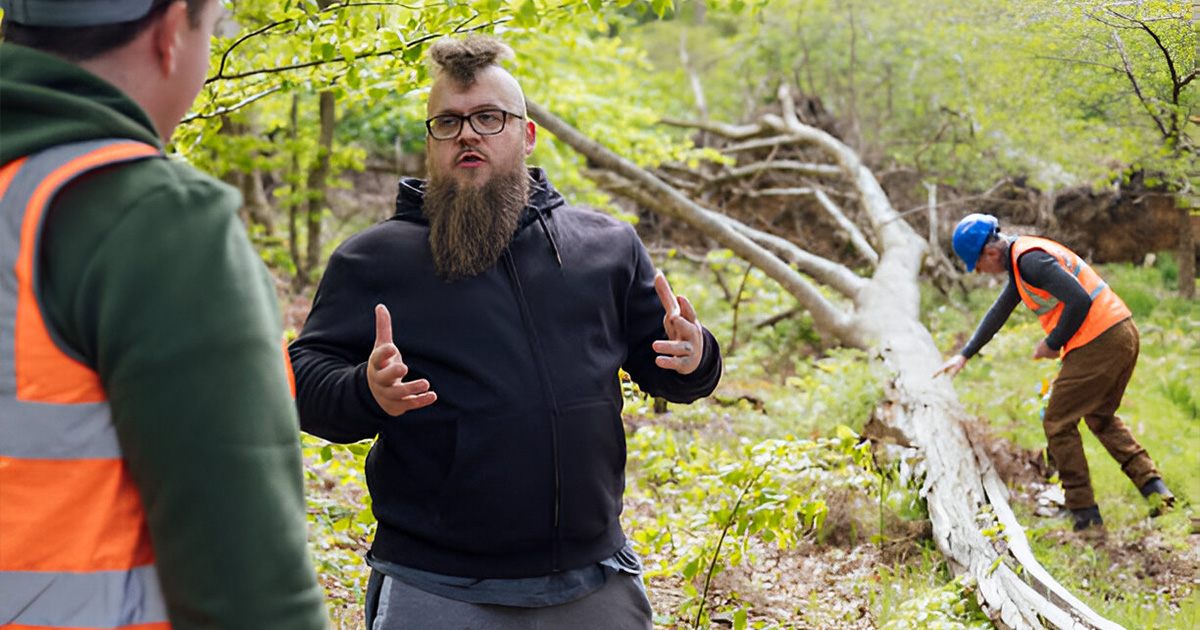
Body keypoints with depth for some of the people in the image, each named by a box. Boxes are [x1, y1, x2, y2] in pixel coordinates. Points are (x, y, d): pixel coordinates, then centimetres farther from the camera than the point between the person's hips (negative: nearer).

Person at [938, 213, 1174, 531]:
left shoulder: (1030, 260, -16)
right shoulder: (1021, 258, 18)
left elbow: (1079, 301, -23)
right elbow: (999, 312, 30)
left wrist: (1052, 344, -9)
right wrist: (965, 355, 33)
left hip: (1099, 343, -10)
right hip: (1124, 335, 10)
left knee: (1058, 424, 1)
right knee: (1101, 419, 25)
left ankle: (1084, 514, 3)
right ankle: (1154, 488, 15)